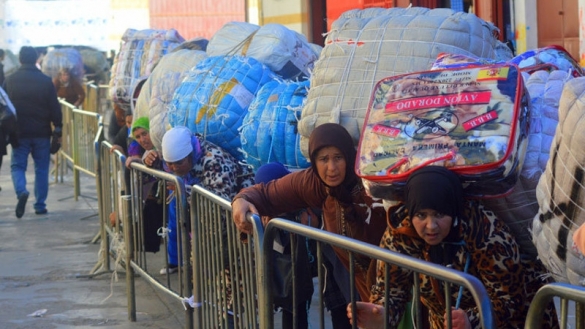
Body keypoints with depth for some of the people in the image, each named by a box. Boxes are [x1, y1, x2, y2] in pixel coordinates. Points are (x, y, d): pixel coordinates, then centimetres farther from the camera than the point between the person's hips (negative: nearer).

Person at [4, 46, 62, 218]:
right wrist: (58, 127, 7)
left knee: (17, 166, 7)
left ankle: (21, 191, -22)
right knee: (41, 169, 9)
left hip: (19, 132, 0)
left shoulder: (10, 80, -1)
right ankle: (40, 205, 10)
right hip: (42, 132, 0)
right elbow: (55, 107, -3)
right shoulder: (45, 81, -5)